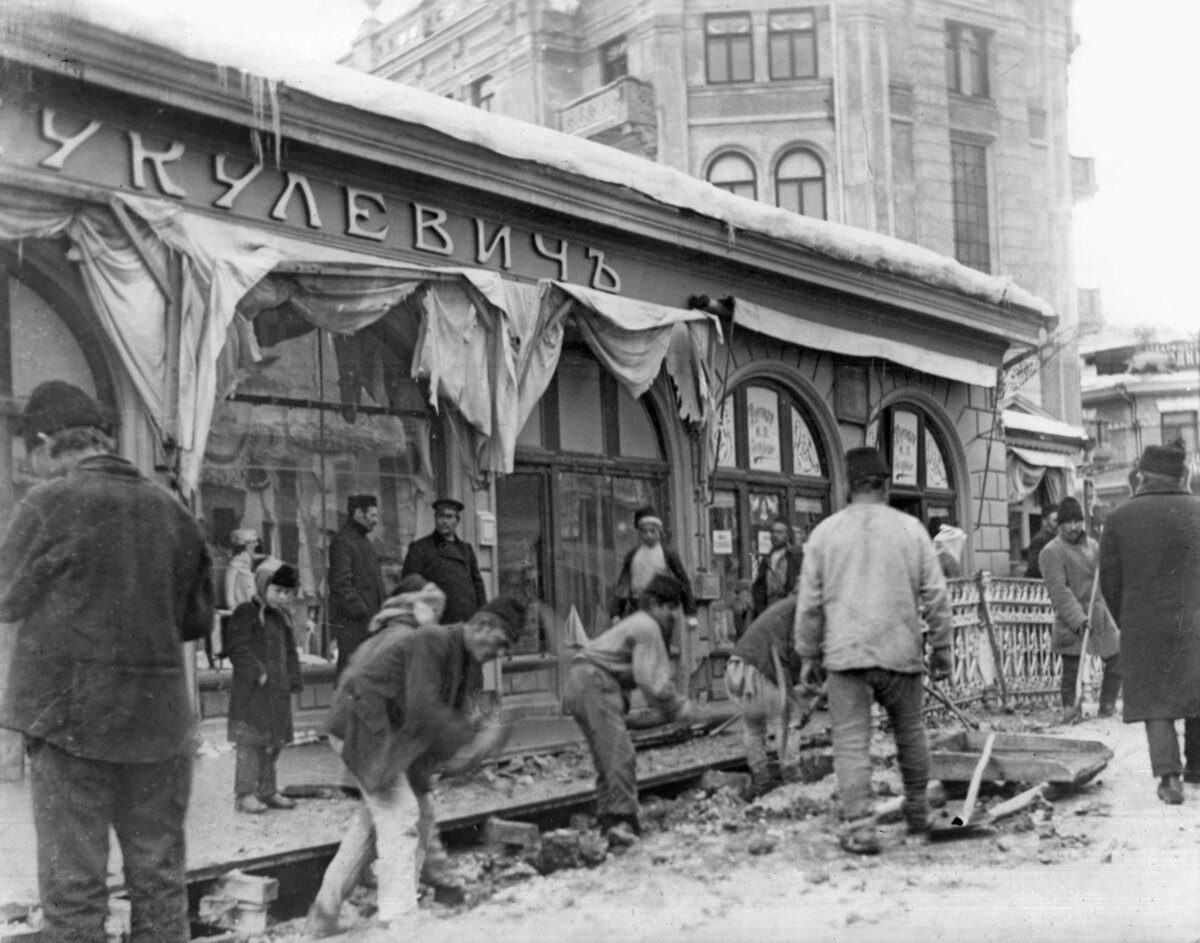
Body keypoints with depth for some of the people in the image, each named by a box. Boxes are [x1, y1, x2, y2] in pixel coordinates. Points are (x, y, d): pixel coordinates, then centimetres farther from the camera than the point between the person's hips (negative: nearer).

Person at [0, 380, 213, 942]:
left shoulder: (50, 503, -9)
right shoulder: (172, 510, 4)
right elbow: (197, 619, 9)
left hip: (71, 715, -4)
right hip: (159, 718, 4)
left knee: (72, 885, 3)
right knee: (160, 878, 13)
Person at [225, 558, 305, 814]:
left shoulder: (283, 618, 15)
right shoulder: (245, 613, -9)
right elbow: (237, 648, -15)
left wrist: (294, 680, 10)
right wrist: (258, 672, -21)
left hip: (278, 692, 8)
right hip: (251, 692, -8)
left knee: (275, 740, 12)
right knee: (250, 741, -6)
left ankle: (267, 790, 23)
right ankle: (244, 794, 0)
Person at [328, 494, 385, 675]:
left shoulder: (362, 540, 20)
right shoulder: (342, 542, -11)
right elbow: (341, 584, -18)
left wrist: (379, 613, 16)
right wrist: (362, 611, -19)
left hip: (368, 620, 9)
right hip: (352, 620, -9)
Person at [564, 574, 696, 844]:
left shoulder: (636, 624, 24)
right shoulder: (648, 628, -8)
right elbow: (651, 680, -15)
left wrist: (675, 704, 13)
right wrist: (679, 707, -6)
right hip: (595, 682, -11)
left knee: (606, 757, 12)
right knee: (618, 751, -14)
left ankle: (608, 819, 14)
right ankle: (622, 818, -18)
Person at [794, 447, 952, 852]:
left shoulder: (825, 532, 2)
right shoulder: (910, 529, 2)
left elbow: (809, 602, 4)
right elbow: (935, 594, 2)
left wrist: (808, 655, 12)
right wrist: (941, 646, 10)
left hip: (845, 654, -1)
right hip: (900, 651, 1)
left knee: (851, 740, 0)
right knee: (910, 733, 18)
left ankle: (858, 827, -5)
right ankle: (917, 813, 31)